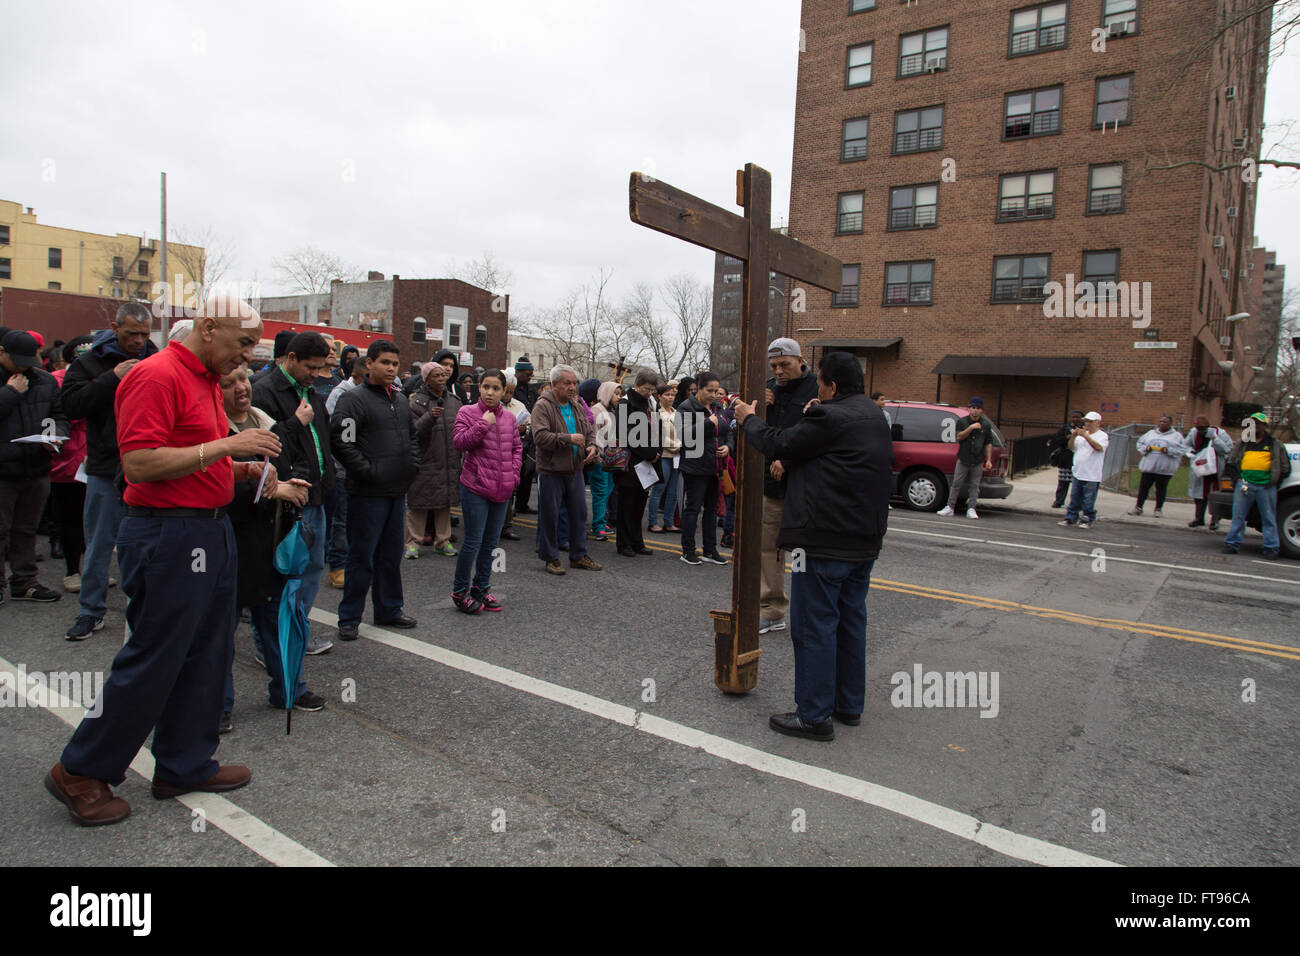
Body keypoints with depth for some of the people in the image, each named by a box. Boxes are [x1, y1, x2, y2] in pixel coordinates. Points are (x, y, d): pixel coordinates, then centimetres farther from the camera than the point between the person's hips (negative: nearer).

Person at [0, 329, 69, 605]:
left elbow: (59, 415, 14)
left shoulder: (45, 380, 10)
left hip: (36, 469, 4)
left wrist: (55, 436, -5)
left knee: (26, 529, 14)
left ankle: (24, 582, 23)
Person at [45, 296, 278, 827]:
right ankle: (82, 772, 20)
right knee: (154, 659, 0)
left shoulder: (208, 380, 16)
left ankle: (184, 765, 27)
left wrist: (244, 469, 9)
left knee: (206, 655, 14)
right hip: (168, 537, -10)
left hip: (209, 531, 10)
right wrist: (224, 446, -23)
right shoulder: (156, 376, -14)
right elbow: (140, 464, -22)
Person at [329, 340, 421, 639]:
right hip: (368, 493, -7)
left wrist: (412, 465, 12)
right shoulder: (354, 399, -10)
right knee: (362, 557, 0)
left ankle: (389, 610, 28)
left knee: (391, 555, 15)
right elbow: (341, 441, -19)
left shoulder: (401, 400, 14)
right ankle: (349, 617, 13)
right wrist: (368, 471, -18)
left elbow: (412, 436, 25)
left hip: (398, 491, 7)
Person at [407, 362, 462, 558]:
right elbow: (412, 432, -15)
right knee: (418, 504, 1)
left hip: (449, 462, 5)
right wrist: (429, 417, -28)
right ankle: (413, 542, 12)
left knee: (445, 502, 12)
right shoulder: (417, 402, -6)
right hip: (424, 461, -5)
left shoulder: (454, 401, 11)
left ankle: (443, 540, 23)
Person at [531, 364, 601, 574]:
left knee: (579, 513, 11)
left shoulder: (577, 407, 12)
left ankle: (579, 555, 23)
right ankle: (551, 558, 14)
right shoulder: (542, 406, -11)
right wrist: (568, 438, -24)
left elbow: (588, 432, 21)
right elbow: (540, 436, -23)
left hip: (575, 470, 7)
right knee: (550, 515, 2)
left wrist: (591, 446, 0)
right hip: (551, 472, -7)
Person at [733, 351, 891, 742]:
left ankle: (815, 716, 6)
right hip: (865, 540, 9)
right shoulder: (874, 415, 13)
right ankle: (849, 705, 28)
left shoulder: (829, 417, -16)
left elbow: (779, 444, -9)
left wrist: (749, 419, 6)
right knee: (851, 621, 17)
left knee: (814, 625, -1)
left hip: (825, 541, -9)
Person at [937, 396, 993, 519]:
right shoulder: (962, 421, 3)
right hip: (963, 459, -1)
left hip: (978, 462, 1)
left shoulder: (985, 425, 6)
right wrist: (971, 428, -22)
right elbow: (959, 436, -10)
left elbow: (988, 444, 8)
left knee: (974, 486, 3)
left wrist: (988, 460, 2)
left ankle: (971, 510, 9)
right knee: (956, 484, 0)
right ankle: (949, 508, 4)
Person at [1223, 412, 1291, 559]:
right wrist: (1237, 477, 8)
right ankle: (1232, 544, 7)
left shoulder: (1275, 444, 10)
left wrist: (1274, 481, 3)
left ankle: (1271, 548, 10)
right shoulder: (1243, 443, 14)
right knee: (1238, 516, 2)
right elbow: (1231, 462, 19)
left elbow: (1285, 469, 10)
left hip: (1266, 486, -1)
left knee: (1269, 518, 4)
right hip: (1244, 483, 1)